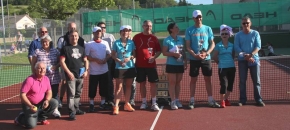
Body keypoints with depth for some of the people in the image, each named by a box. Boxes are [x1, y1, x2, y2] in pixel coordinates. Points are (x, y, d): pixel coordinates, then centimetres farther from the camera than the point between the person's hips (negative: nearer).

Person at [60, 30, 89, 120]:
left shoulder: (81, 48, 13)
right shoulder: (65, 48, -2)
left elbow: (85, 60, 17)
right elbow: (62, 62, -8)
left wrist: (86, 70, 2)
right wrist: (69, 72, -14)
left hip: (80, 75, 5)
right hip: (71, 75, -5)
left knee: (78, 93, 15)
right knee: (71, 94, -7)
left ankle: (76, 109, 28)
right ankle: (72, 112, -4)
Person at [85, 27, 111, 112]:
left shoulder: (105, 43, 9)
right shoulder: (89, 44, -4)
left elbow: (109, 54, 12)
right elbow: (86, 56, -7)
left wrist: (105, 59, -9)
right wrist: (96, 60, -19)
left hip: (104, 70, 4)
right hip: (94, 71, -4)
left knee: (104, 87, 10)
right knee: (92, 88, 1)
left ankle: (102, 103, 23)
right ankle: (91, 104, 12)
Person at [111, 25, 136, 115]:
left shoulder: (131, 43, 3)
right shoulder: (116, 43, -2)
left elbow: (134, 54, 5)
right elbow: (113, 55, -2)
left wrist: (130, 58, -15)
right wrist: (119, 61, -17)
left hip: (130, 67, 3)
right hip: (119, 68, -3)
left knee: (128, 86, 10)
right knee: (119, 87, -5)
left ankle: (127, 104, 23)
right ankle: (116, 106, -5)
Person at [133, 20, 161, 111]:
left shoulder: (154, 38, 4)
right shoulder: (137, 37, 2)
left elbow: (159, 50, 8)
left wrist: (154, 57, -9)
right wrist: (134, 58, -2)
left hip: (151, 64, 0)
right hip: (140, 65, 0)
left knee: (153, 83, 0)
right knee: (142, 83, 7)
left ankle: (154, 103, 7)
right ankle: (144, 102, 18)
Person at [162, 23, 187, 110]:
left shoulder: (181, 39, 9)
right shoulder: (167, 40, -8)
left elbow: (183, 52, 13)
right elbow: (164, 53, -10)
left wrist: (185, 62, 8)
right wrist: (174, 54, -22)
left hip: (180, 64, 5)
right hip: (171, 65, -5)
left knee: (178, 82, 10)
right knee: (172, 83, -2)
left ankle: (177, 100, 19)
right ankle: (173, 101, 3)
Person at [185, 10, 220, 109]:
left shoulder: (208, 29, 6)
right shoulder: (189, 30, 0)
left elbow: (212, 44, 6)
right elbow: (188, 46, -3)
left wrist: (206, 53, -11)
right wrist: (195, 55, -19)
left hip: (206, 58, 2)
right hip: (194, 59, -2)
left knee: (208, 79, 6)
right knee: (193, 79, 4)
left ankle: (211, 100, 12)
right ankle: (192, 101, 10)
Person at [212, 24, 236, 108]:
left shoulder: (232, 45, 7)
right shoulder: (218, 46, -3)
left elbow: (233, 56, 17)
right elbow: (214, 57, 2)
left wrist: (230, 62, 5)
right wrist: (220, 62, 4)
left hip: (231, 67, 4)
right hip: (222, 68, -4)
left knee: (230, 85, 9)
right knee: (224, 84, -10)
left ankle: (226, 99, 25)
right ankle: (222, 101, 3)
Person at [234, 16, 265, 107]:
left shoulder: (255, 33, 5)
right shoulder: (238, 35, 5)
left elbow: (258, 46, -4)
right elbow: (236, 47, -4)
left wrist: (251, 54, -21)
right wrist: (245, 56, -17)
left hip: (254, 59, 0)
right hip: (242, 60, 0)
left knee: (256, 81, 0)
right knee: (242, 81, 1)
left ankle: (258, 100, 6)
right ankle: (242, 100, 8)